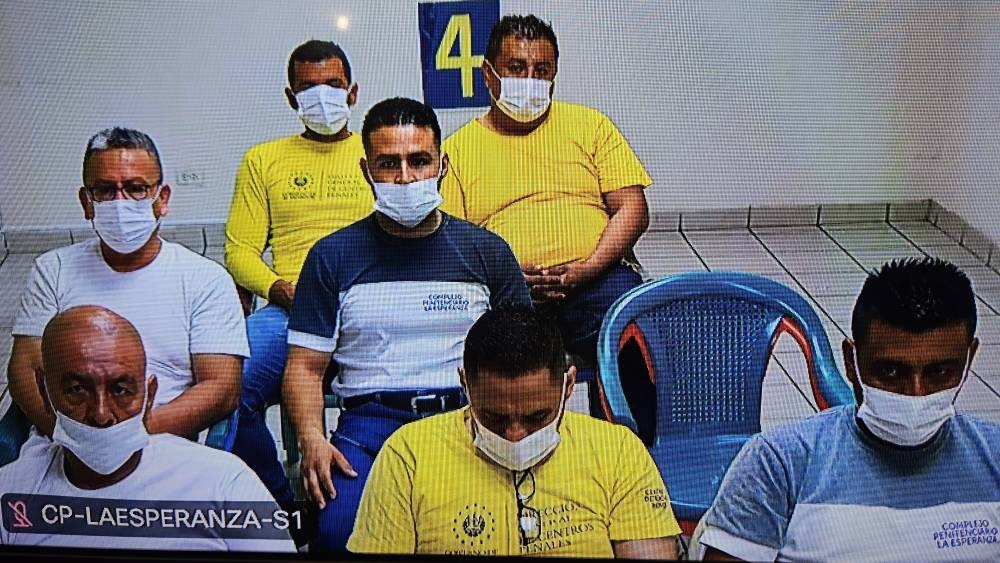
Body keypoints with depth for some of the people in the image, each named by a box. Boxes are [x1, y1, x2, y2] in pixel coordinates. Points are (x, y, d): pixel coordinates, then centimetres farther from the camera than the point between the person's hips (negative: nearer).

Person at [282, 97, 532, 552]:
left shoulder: (487, 251, 13)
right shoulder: (333, 256, 11)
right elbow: (305, 366, 9)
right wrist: (312, 439, -10)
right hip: (371, 417, 0)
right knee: (339, 531, -29)